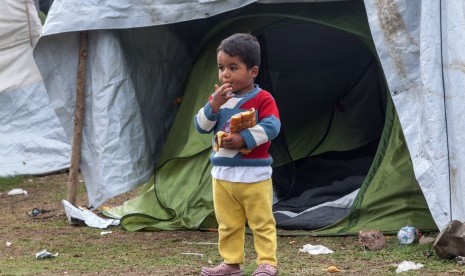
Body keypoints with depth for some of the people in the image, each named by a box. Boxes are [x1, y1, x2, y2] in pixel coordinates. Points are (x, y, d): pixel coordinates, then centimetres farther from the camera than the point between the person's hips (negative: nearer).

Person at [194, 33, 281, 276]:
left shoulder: (262, 99, -9)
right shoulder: (218, 98, 8)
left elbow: (271, 127, -21)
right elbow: (201, 127, 0)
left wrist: (244, 139, -28)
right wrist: (213, 106, -17)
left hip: (254, 174, -5)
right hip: (222, 173, 6)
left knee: (262, 222, 2)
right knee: (227, 224, 12)